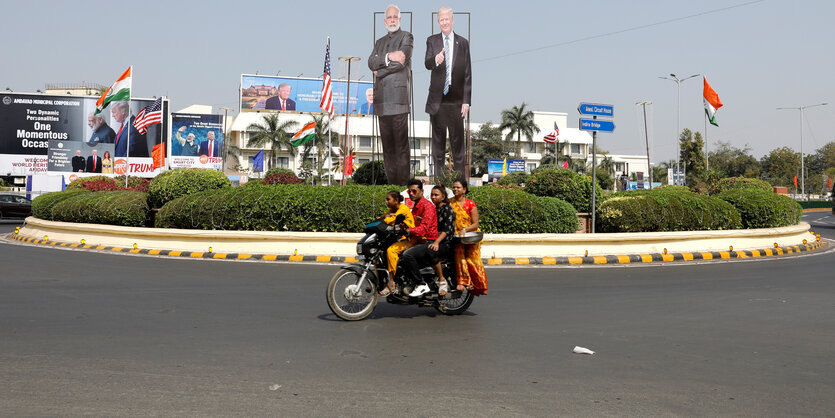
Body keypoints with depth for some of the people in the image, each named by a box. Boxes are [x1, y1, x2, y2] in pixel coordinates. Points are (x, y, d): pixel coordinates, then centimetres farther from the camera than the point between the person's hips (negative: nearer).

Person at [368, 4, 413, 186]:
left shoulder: (407, 37, 7)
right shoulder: (380, 42, 24)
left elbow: (401, 61, -8)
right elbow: (371, 62, 8)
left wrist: (379, 71, 0)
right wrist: (388, 57, -9)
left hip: (399, 98, -5)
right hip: (382, 99, 6)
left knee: (401, 145, -8)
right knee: (387, 145, 5)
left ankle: (402, 181, -5)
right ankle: (391, 180, 9)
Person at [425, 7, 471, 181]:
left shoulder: (463, 42, 5)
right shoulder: (432, 41, 6)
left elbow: (467, 74, 4)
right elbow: (427, 64, -10)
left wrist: (466, 101, -2)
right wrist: (435, 60, -34)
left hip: (456, 100, -1)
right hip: (437, 99, 1)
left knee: (458, 139, 3)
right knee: (438, 139, 9)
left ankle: (461, 178, 11)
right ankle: (438, 176, 19)